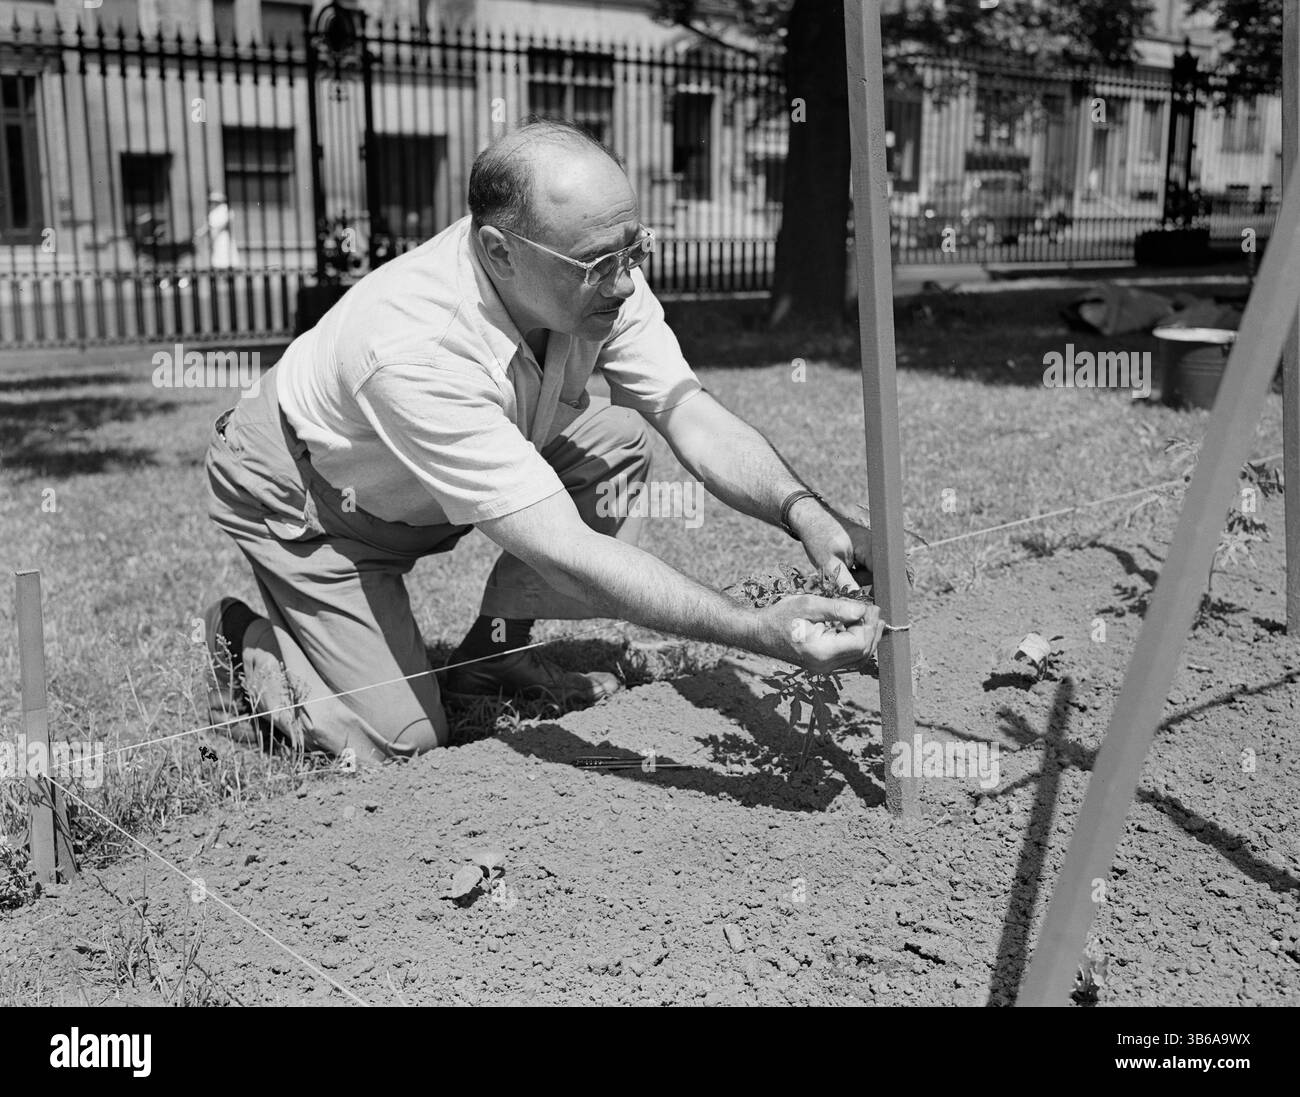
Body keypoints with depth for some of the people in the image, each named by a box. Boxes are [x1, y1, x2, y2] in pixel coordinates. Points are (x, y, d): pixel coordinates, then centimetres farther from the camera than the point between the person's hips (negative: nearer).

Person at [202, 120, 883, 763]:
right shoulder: (414, 350, -42)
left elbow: (693, 416, -20)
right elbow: (563, 552, -43)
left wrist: (803, 510, -39)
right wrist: (762, 632, -48)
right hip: (301, 498, -7)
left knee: (621, 440, -12)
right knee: (398, 739, -15)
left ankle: (494, 654, 4)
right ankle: (243, 643, 14)